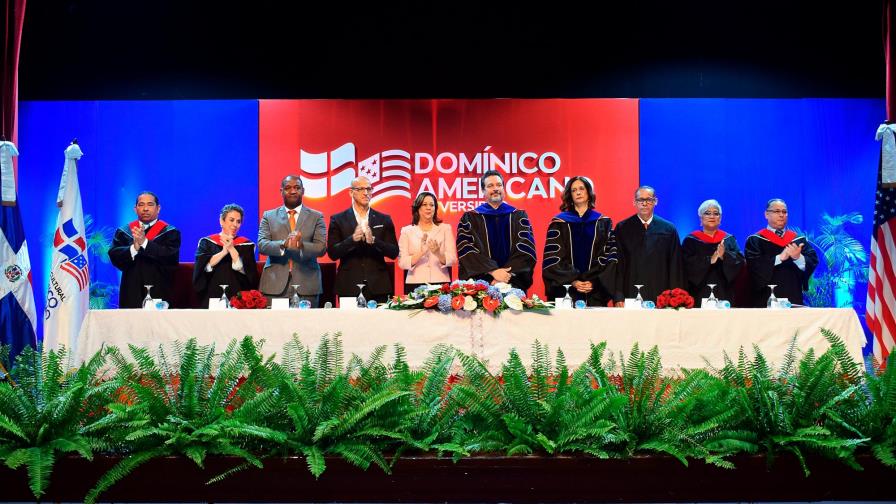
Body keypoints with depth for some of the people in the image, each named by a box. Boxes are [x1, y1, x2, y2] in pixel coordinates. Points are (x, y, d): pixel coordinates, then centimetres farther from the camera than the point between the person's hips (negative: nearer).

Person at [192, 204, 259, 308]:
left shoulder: (246, 245, 7)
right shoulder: (207, 242, 8)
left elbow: (244, 270, -7)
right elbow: (204, 266, -7)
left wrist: (232, 250, -15)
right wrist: (223, 252, -15)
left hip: (237, 297, 0)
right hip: (212, 296, 0)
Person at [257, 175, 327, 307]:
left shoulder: (316, 217, 10)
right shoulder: (269, 216, 11)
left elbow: (321, 247, -1)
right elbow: (262, 244, -1)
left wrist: (301, 245, -23)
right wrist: (283, 244, -21)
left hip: (306, 285, 0)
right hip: (275, 285, 0)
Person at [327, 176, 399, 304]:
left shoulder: (384, 220, 9)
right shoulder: (338, 220, 6)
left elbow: (394, 253, 3)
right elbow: (332, 253, -2)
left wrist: (373, 241, -15)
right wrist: (352, 239, -18)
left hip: (378, 288, 1)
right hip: (349, 288, -1)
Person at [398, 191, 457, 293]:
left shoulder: (445, 228, 10)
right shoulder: (407, 231, 8)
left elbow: (452, 259, 1)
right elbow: (402, 263, -2)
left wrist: (438, 254, -20)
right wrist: (420, 253, -19)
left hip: (441, 283, 1)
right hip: (415, 284, 0)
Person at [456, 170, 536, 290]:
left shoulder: (519, 217, 10)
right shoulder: (469, 219, 6)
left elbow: (527, 249, 0)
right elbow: (466, 250, -5)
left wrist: (507, 275, -13)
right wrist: (493, 271, -16)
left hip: (513, 282, 1)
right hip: (480, 283, -1)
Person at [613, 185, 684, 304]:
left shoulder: (669, 229, 7)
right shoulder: (622, 228, 5)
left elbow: (675, 267, 6)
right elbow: (617, 265, 2)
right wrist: (618, 297, -5)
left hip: (660, 296, 1)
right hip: (631, 295, -1)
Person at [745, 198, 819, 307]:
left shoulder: (799, 240, 12)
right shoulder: (755, 241, 2)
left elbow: (813, 263, -1)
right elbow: (754, 266, -12)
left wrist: (798, 257, -21)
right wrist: (779, 257, -20)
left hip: (793, 299, 3)